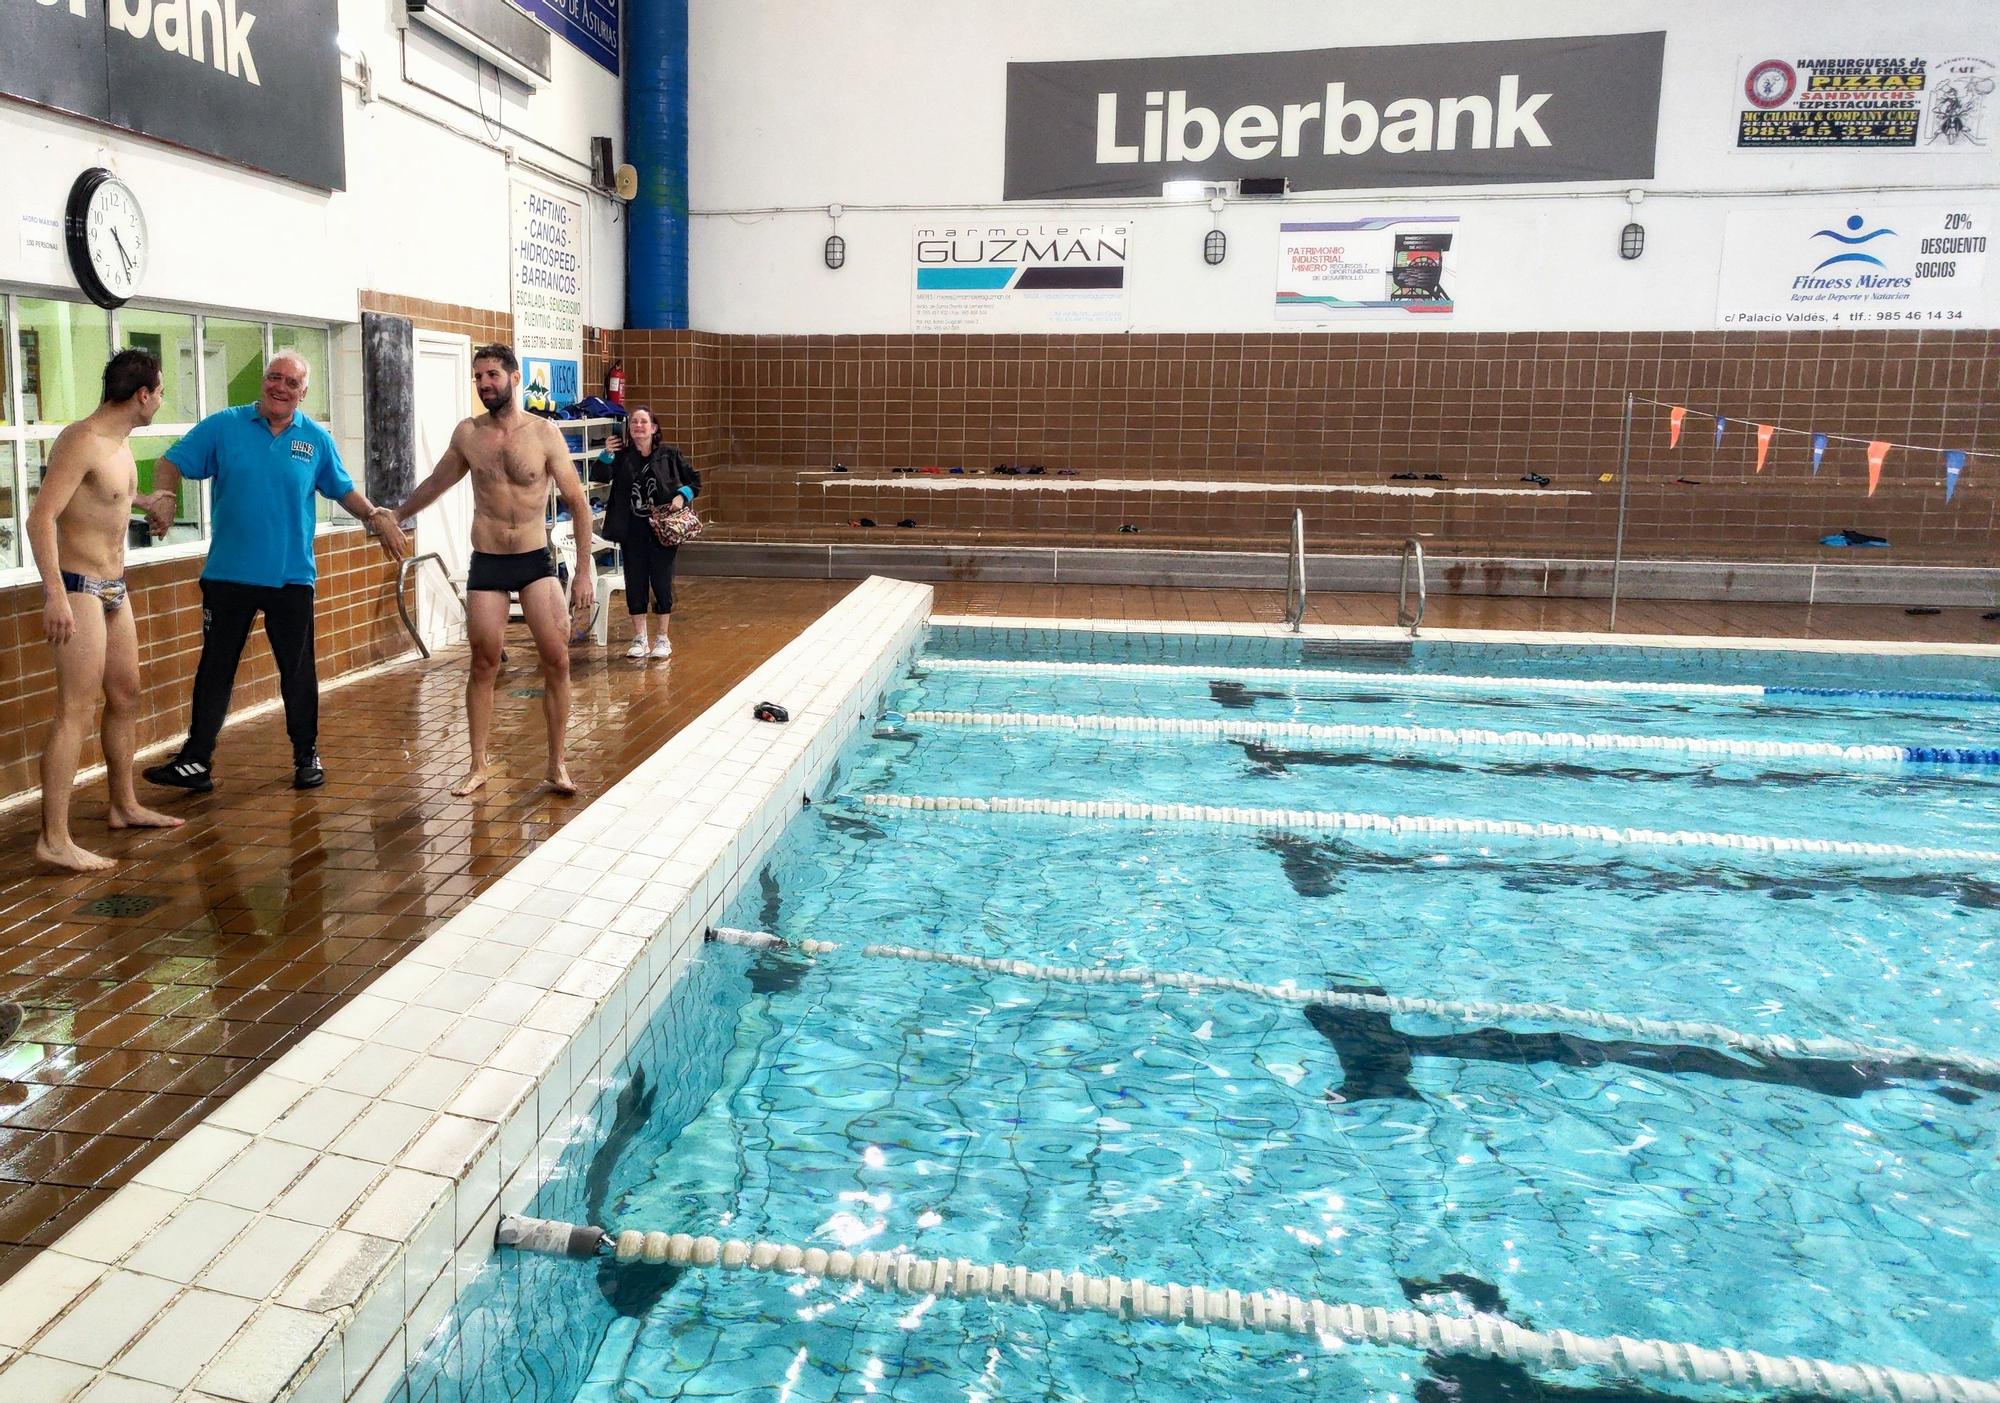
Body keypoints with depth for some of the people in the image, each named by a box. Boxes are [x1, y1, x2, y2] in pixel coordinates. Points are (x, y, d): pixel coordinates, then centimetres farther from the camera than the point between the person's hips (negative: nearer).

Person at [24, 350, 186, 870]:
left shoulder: (121, 442, 11)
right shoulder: (83, 441, -17)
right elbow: (41, 518, -23)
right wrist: (55, 595, -29)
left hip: (113, 587, 10)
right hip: (78, 587, -10)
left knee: (125, 697, 17)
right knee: (77, 709, -11)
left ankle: (124, 806, 32)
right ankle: (54, 839, -10)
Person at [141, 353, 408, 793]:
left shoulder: (316, 439, 4)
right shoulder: (223, 426, 0)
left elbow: (343, 490, 14)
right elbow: (173, 463, 2)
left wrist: (376, 517, 0)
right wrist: (165, 496, -17)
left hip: (291, 578, 1)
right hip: (228, 576, 0)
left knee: (298, 670, 9)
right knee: (215, 669, 6)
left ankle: (307, 756, 22)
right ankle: (197, 762, 13)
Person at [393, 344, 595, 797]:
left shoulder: (544, 433, -6)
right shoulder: (467, 433, 1)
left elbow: (578, 503, -4)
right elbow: (436, 483, 20)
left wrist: (584, 571, -8)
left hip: (536, 560, -1)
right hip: (487, 564, 2)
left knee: (557, 660, -6)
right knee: (484, 666, 5)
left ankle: (556, 764, 8)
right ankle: (478, 764, 19)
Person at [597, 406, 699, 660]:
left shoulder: (668, 456, -2)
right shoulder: (622, 457, 1)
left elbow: (694, 480, 6)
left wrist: (681, 496, -10)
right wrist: (606, 455, -10)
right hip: (632, 533, 2)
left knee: (661, 584, 3)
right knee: (635, 584, 6)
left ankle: (661, 639, 16)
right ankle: (639, 639, 17)